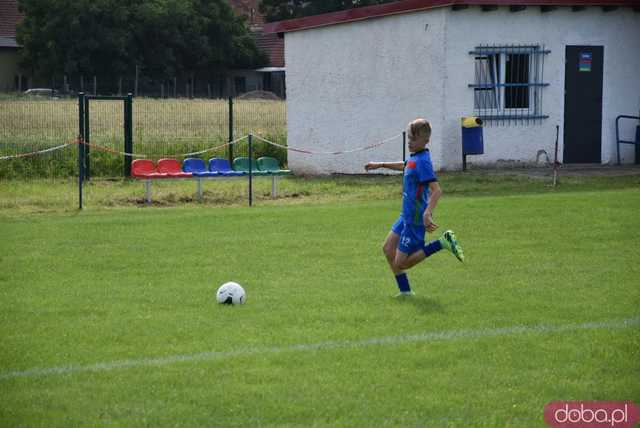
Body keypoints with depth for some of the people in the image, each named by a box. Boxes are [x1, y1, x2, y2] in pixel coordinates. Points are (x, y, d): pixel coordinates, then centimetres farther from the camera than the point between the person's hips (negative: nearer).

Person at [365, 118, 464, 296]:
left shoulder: (422, 161, -22)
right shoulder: (415, 158, 7)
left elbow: (436, 190, -30)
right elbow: (405, 166, 33)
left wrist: (427, 213, -41)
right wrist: (381, 165, 39)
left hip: (416, 219, -10)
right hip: (407, 216, 10)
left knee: (400, 262, -5)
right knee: (388, 249, 15)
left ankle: (442, 243, -5)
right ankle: (405, 291, 20)